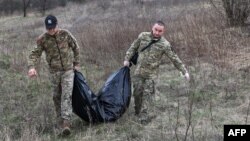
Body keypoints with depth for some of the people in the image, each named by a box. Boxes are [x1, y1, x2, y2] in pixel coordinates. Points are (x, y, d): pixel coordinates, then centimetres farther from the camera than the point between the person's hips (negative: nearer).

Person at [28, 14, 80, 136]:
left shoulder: (65, 34, -6)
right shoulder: (42, 39, -7)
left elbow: (75, 48, 8)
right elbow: (35, 53, -11)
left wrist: (76, 63, 9)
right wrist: (32, 67, -29)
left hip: (68, 70, -1)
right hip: (54, 72, 1)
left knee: (67, 95, -12)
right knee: (57, 96, 9)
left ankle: (66, 123, -17)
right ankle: (60, 120, 25)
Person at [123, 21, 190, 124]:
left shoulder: (164, 44, -12)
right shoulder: (143, 36, -5)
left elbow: (174, 59, -7)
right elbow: (133, 47, 9)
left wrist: (184, 71, -5)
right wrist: (127, 59, 6)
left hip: (151, 73, -3)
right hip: (138, 71, 3)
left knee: (148, 93, -6)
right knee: (137, 91, 8)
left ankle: (145, 115, 3)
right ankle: (138, 110, 30)